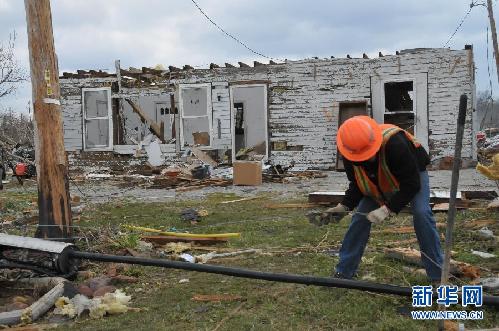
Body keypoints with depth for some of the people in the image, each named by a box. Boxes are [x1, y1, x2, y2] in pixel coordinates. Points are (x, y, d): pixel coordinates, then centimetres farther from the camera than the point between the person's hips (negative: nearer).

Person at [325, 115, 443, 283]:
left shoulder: (394, 143, -44)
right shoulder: (349, 155, -26)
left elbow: (411, 184, -37)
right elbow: (357, 185, -11)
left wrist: (388, 209, -43)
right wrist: (345, 206, -28)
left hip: (413, 173, -4)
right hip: (378, 184, 4)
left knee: (421, 214, -24)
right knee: (360, 217, -8)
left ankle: (438, 275, -13)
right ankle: (343, 272, 3)